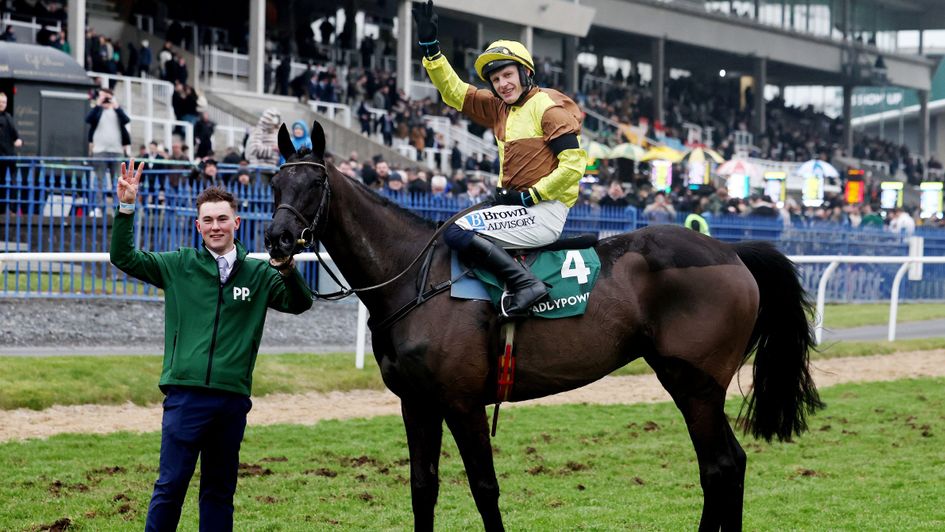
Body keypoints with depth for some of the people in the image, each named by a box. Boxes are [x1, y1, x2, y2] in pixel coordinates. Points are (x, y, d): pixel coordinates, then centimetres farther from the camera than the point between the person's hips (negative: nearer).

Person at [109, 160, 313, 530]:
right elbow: (123, 258, 5)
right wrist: (126, 208, -8)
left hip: (233, 398, 2)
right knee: (171, 485, -4)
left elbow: (299, 304, 1)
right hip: (186, 393, -2)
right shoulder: (179, 266, 7)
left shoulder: (258, 274, 9)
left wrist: (287, 269, -18)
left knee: (220, 489, 11)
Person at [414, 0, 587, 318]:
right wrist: (429, 45, 7)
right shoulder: (499, 108, 15)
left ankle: (526, 283, -28)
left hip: (544, 212, -9)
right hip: (517, 208, 9)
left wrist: (528, 196, -15)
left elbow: (574, 163, -16)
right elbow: (453, 92, 17)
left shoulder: (548, 108, -8)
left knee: (457, 232, -20)